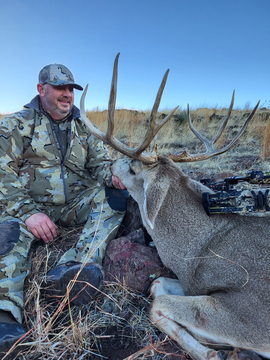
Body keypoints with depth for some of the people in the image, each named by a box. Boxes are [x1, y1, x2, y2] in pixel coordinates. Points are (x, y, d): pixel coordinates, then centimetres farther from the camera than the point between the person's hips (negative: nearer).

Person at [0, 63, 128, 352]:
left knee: (115, 194, -21)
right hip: (32, 206, -2)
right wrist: (28, 212, -22)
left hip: (76, 206, 3)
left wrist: (112, 175, -17)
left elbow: (100, 160, 10)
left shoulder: (81, 128, 16)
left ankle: (77, 265, -38)